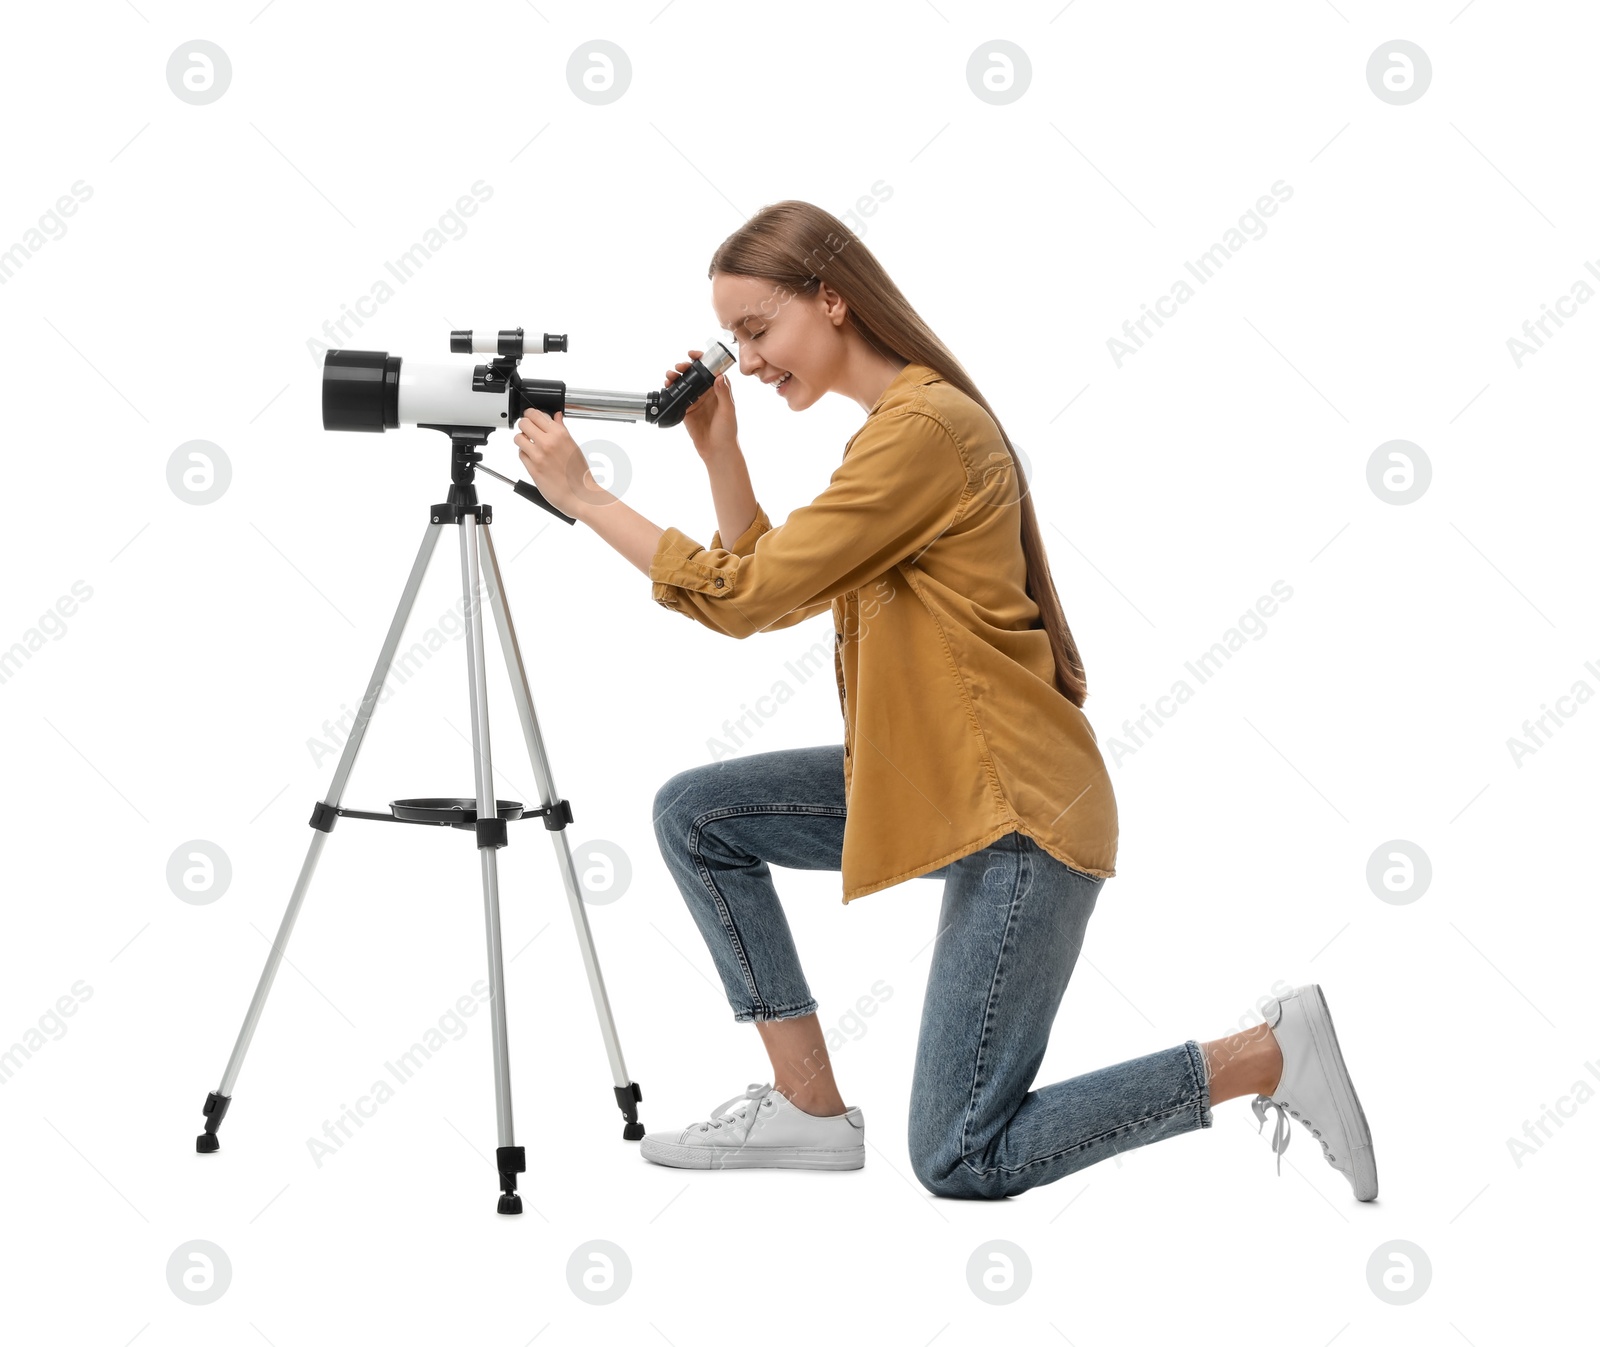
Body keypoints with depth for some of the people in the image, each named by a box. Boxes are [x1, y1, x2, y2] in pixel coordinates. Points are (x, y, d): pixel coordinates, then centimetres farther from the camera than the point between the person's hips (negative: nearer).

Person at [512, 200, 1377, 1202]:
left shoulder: (926, 426, -19)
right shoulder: (898, 422, 12)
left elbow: (745, 596, -19)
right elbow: (770, 591, 13)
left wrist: (585, 499, -11)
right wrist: (719, 450, 4)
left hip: (1018, 816, -10)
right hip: (935, 782, 10)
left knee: (964, 1163, -4)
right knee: (695, 815, 5)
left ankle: (1272, 1056, 3)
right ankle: (810, 1107, 10)